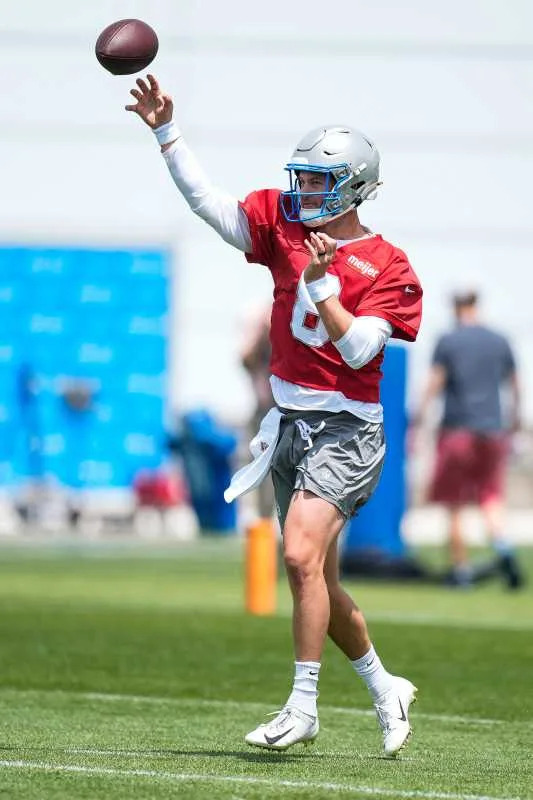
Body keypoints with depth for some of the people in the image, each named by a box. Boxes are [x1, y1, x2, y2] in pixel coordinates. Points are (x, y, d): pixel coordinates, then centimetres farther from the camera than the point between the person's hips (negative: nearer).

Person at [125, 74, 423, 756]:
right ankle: (385, 688, 30)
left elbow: (358, 349, -18)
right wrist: (165, 130, -8)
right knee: (319, 582, 12)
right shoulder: (285, 224, 6)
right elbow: (207, 202, 0)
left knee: (302, 555, -22)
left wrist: (321, 285, -26)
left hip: (345, 429, -6)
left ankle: (302, 706, -15)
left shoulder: (386, 267, -8)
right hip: (290, 424, 6)